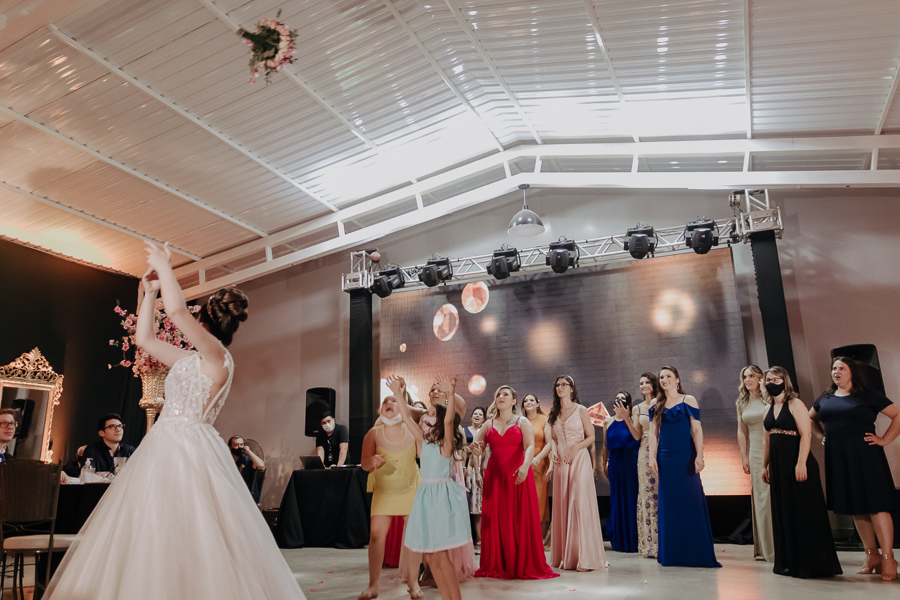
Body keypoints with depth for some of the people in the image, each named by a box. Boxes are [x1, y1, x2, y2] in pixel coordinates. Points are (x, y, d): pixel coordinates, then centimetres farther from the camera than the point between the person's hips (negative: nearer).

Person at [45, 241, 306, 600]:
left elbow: (177, 310, -22)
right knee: (147, 537, 10)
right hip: (164, 448, 9)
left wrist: (165, 266, -8)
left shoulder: (218, 356, -10)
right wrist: (150, 291, 21)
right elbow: (144, 339, 26)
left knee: (184, 537, -9)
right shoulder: (190, 359, 16)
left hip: (189, 452, -9)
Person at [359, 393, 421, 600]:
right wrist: (372, 461, -28)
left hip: (411, 489, 0)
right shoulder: (374, 433, -5)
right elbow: (364, 464, -5)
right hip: (383, 491, 0)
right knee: (376, 534, -9)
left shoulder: (412, 430, -5)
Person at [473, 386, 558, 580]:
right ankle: (496, 565, 11)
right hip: (495, 477, 3)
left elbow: (530, 446, -10)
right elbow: (478, 449, 11)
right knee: (496, 521, 3)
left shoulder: (522, 422, 4)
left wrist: (525, 466, -29)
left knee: (521, 520, -2)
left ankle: (524, 565, 7)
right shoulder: (489, 425, 14)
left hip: (519, 476, -3)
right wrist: (476, 447, -14)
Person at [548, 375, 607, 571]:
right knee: (562, 505, 4)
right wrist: (554, 451, 0)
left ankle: (585, 557, -4)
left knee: (581, 503, -9)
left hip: (579, 460, -4)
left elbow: (591, 437, -1)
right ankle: (565, 555, 12)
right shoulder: (554, 413, 13)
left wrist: (575, 448, -14)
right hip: (561, 462, 5)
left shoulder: (581, 410, 1)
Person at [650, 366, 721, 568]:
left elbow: (697, 429, -5)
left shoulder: (688, 400, 1)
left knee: (691, 502, -2)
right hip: (665, 458, 3)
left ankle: (696, 553, 8)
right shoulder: (657, 405, 11)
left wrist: (699, 456, -13)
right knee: (669, 504, 7)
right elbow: (653, 432, 9)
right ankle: (671, 553, 16)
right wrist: (652, 457, -1)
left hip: (685, 457, -3)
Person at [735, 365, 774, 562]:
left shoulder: (769, 400, -1)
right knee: (759, 499, 6)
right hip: (755, 454, 4)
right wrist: (744, 457, 7)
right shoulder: (742, 403, 12)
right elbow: (741, 432, 12)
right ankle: (764, 549, 14)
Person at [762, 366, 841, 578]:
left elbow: (806, 435, -15)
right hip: (778, 468, 7)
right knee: (783, 513, 10)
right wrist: (764, 466, 13)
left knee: (804, 512, -3)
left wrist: (801, 463, -22)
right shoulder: (769, 410, 14)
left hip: (796, 465, -7)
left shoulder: (795, 404, -6)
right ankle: (789, 562, 18)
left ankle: (810, 564, 5)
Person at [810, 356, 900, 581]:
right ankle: (871, 556, 19)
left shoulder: (867, 395, -2)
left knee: (875, 506, -6)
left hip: (865, 457, -5)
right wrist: (824, 436, 15)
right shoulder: (825, 398, 11)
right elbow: (811, 418, 27)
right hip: (838, 460, 5)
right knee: (855, 508, 10)